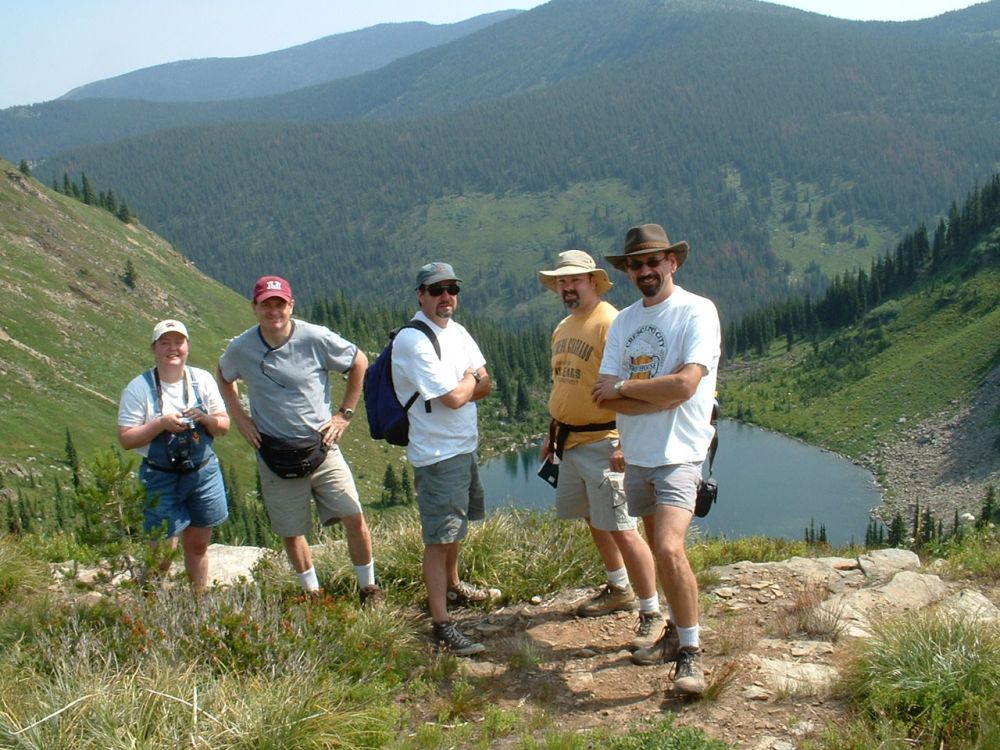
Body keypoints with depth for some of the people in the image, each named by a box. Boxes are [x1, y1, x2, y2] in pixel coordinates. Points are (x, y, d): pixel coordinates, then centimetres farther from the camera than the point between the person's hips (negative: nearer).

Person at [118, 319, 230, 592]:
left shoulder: (203, 380, 3)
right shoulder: (139, 388, -8)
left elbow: (224, 427, 5)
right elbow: (126, 439, -9)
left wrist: (204, 417, -15)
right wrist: (161, 423, -22)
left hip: (204, 473, 4)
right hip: (160, 478, -3)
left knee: (198, 545, 14)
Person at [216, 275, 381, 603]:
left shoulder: (316, 338, -13)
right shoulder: (240, 348, -6)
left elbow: (359, 362, 2)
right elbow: (222, 377, 17)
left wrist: (344, 414, 1)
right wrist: (240, 417, 6)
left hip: (321, 446, -1)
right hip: (274, 453, 1)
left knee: (354, 517, -4)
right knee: (291, 533, 9)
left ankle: (369, 588, 16)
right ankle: (313, 595, 29)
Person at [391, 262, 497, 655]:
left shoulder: (456, 331, 10)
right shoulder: (413, 340, -19)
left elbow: (485, 385, 7)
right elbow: (454, 397, -23)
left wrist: (460, 385, -13)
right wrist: (470, 379, -2)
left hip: (464, 446, 9)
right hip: (437, 455, -9)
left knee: (456, 526, 25)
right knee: (439, 538, -7)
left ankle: (453, 586, 45)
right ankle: (442, 626, -3)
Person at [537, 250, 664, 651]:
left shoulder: (610, 322, -15)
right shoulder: (563, 328, 14)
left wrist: (625, 444, -27)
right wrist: (552, 435, 22)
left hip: (602, 443, -9)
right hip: (570, 441, 9)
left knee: (621, 528, -10)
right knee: (594, 521, 19)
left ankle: (652, 613, -1)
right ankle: (619, 590, 36)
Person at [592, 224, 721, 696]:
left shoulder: (697, 312, -8)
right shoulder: (623, 321, 9)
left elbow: (684, 385, -21)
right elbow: (606, 398, 0)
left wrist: (622, 388, -9)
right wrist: (663, 391, -15)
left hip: (677, 454, -7)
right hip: (636, 454, 7)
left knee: (669, 549, -21)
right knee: (660, 549, 17)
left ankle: (691, 652, -6)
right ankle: (676, 633, 33)